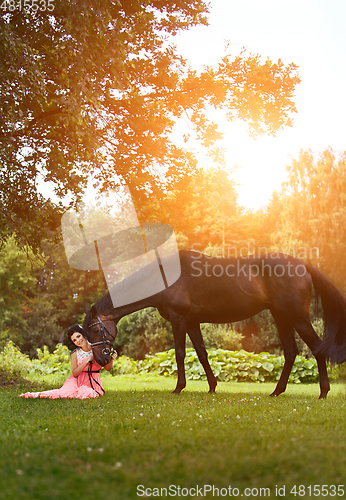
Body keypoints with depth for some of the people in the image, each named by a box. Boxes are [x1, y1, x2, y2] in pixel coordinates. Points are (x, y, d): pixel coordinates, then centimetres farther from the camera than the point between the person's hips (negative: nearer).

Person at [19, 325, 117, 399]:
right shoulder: (75, 353, 2)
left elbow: (108, 368, 5)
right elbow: (74, 373, -10)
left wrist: (111, 359, -17)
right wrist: (88, 360, -18)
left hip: (93, 382, 0)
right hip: (78, 380, 0)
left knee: (84, 393, -36)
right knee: (65, 391, -34)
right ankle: (37, 394, -31)